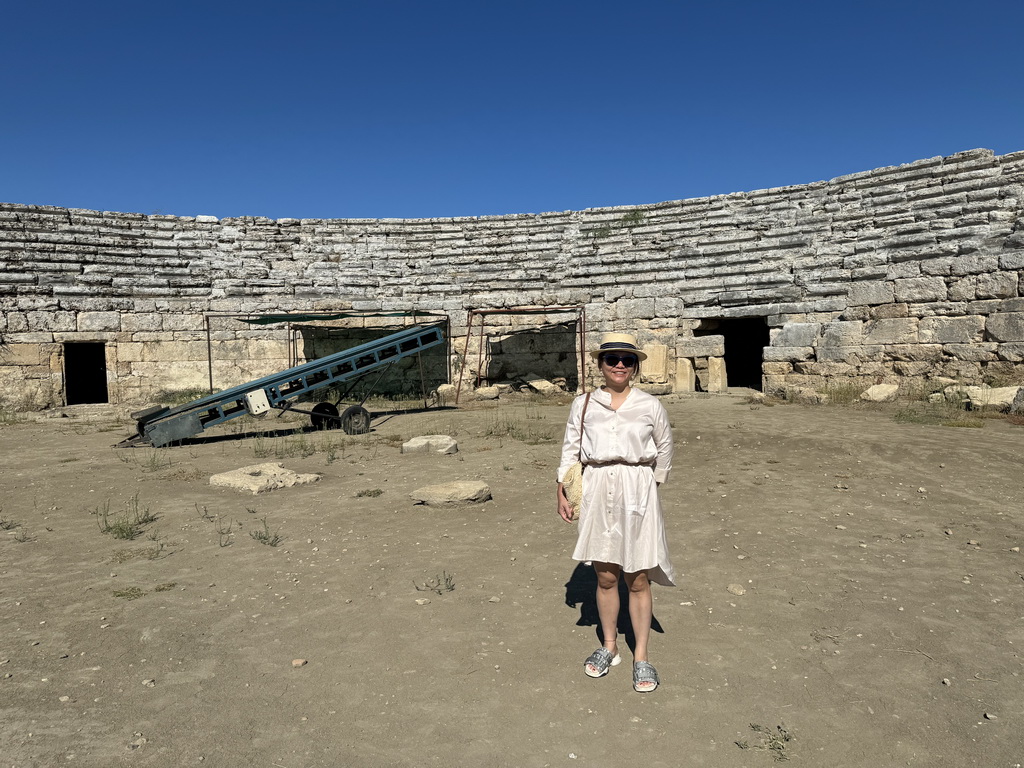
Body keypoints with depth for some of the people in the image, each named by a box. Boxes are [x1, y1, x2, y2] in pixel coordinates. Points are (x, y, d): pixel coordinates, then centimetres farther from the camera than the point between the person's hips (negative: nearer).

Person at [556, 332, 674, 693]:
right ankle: (609, 647, 29)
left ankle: (641, 656, 20)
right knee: (605, 577, 11)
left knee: (637, 580, 5)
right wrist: (562, 491, 2)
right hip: (597, 492, 1)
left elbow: (664, 449, 13)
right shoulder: (583, 405, 2)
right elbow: (570, 449, 7)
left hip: (637, 491, -1)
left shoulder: (650, 406, 0)